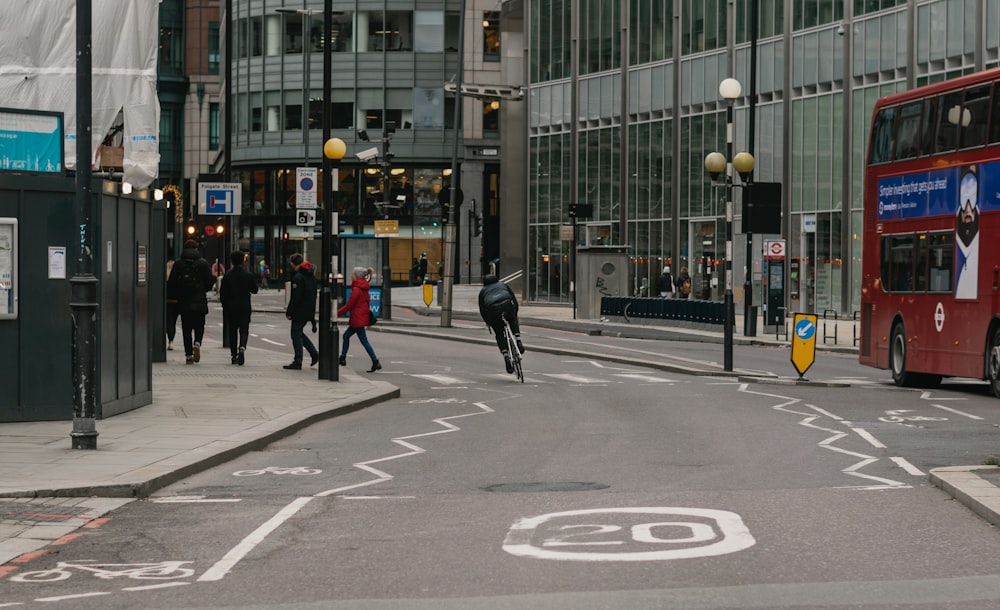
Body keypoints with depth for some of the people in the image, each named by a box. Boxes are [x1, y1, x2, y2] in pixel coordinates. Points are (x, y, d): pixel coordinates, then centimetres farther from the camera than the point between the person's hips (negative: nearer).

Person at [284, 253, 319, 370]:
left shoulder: (298, 277, -17)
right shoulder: (311, 276, 12)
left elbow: (295, 297, -20)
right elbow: (314, 295, 17)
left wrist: (289, 312, -14)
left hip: (300, 311, -9)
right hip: (309, 311, 9)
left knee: (296, 334, -1)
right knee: (299, 333, 20)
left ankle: (297, 362, 0)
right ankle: (314, 354, 14)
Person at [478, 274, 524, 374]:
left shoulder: (483, 291, 31)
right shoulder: (503, 285, 34)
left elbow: (482, 309, 27)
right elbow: (514, 299, 29)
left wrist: (487, 322, 37)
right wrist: (515, 313, 37)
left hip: (492, 310, -1)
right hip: (507, 305, 1)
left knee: (499, 335, 12)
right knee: (513, 320, 33)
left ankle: (506, 356, -4)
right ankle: (518, 341, 16)